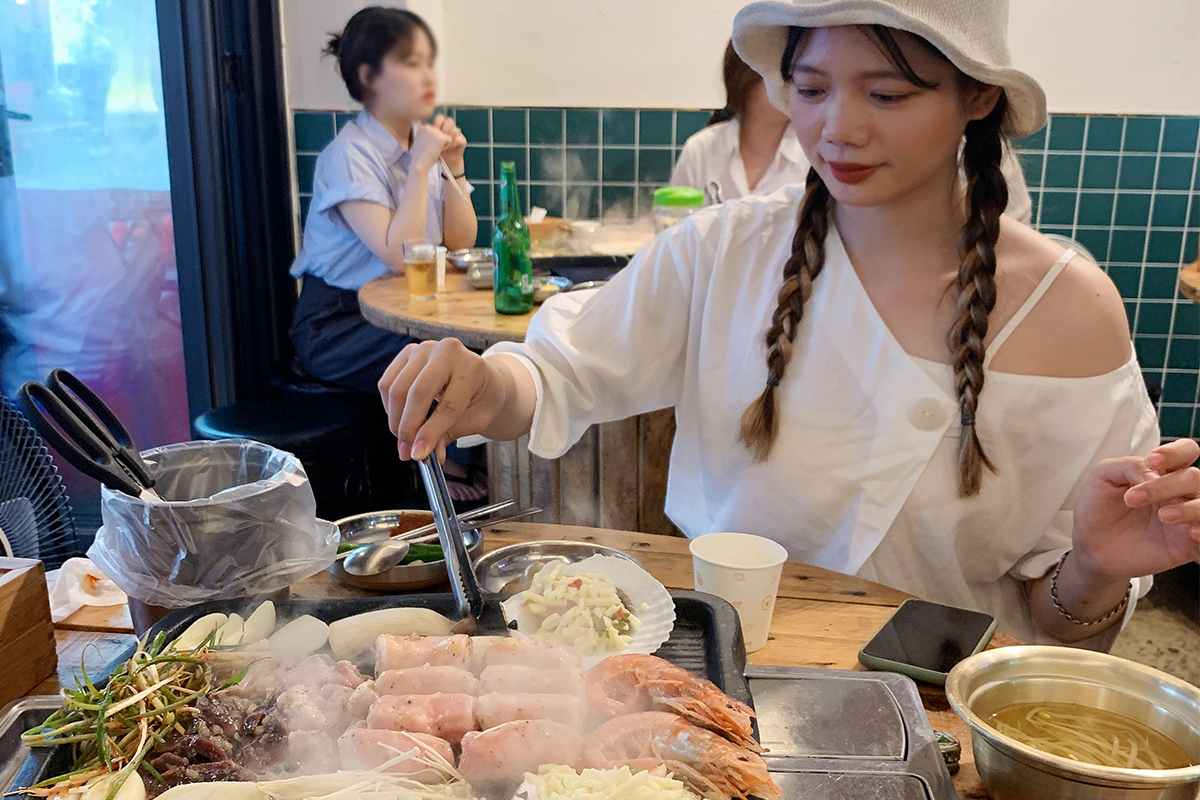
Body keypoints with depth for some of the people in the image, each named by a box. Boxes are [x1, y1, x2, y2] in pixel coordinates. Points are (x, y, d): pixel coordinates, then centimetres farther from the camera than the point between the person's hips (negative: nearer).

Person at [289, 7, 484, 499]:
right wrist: (421, 166, -22)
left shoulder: (423, 140, 6)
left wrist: (454, 167, -6)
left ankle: (458, 457, 1)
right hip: (336, 324, -7)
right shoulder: (350, 154, -16)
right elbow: (399, 256, -26)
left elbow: (461, 243, 5)